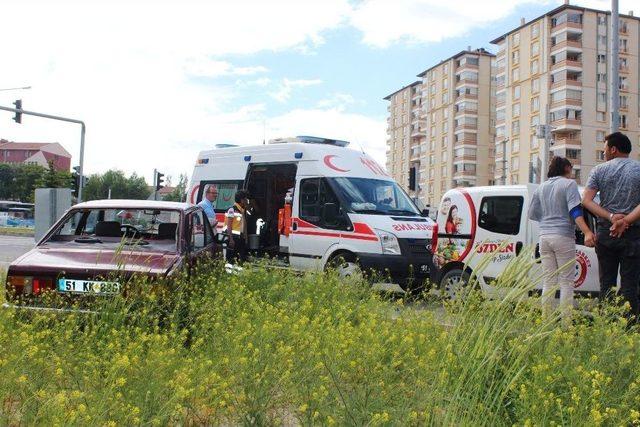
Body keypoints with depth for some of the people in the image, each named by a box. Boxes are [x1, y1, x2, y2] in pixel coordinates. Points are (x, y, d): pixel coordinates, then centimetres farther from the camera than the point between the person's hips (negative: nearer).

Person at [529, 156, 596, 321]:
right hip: (563, 237, -5)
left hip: (545, 237, 6)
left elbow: (532, 214, 19)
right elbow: (575, 210, -15)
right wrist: (587, 232, -23)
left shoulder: (541, 187, 15)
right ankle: (566, 320, -4)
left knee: (548, 282, 9)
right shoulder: (569, 184, -2)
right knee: (566, 282, -1)